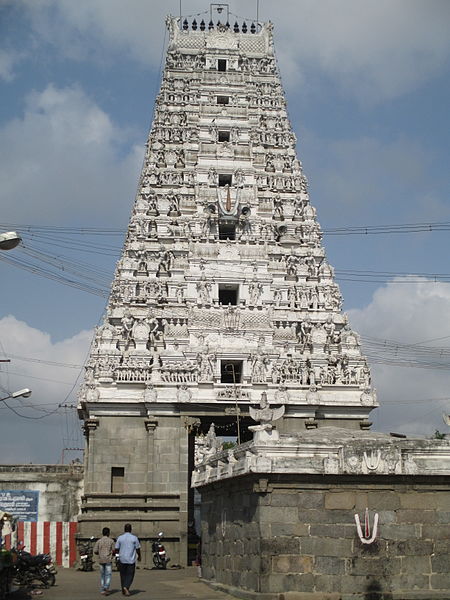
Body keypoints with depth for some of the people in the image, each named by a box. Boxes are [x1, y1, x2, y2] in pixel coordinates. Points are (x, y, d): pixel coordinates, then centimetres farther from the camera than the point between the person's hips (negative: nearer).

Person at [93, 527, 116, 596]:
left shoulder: (98, 541, 3)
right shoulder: (111, 541, -3)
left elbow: (95, 551, -1)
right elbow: (114, 551, -4)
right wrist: (113, 554, 19)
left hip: (101, 560, 3)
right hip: (108, 560, -3)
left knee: (102, 575, 15)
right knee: (108, 575, -4)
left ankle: (103, 590, 15)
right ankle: (106, 588, -25)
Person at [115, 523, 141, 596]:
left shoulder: (120, 538, -3)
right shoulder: (134, 538, -5)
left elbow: (116, 549, -2)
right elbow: (138, 549, 0)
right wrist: (139, 557, 17)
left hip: (122, 559, 1)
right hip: (131, 560, -1)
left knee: (123, 575, 15)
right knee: (130, 575, 4)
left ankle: (123, 590, 22)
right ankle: (126, 587, -19)